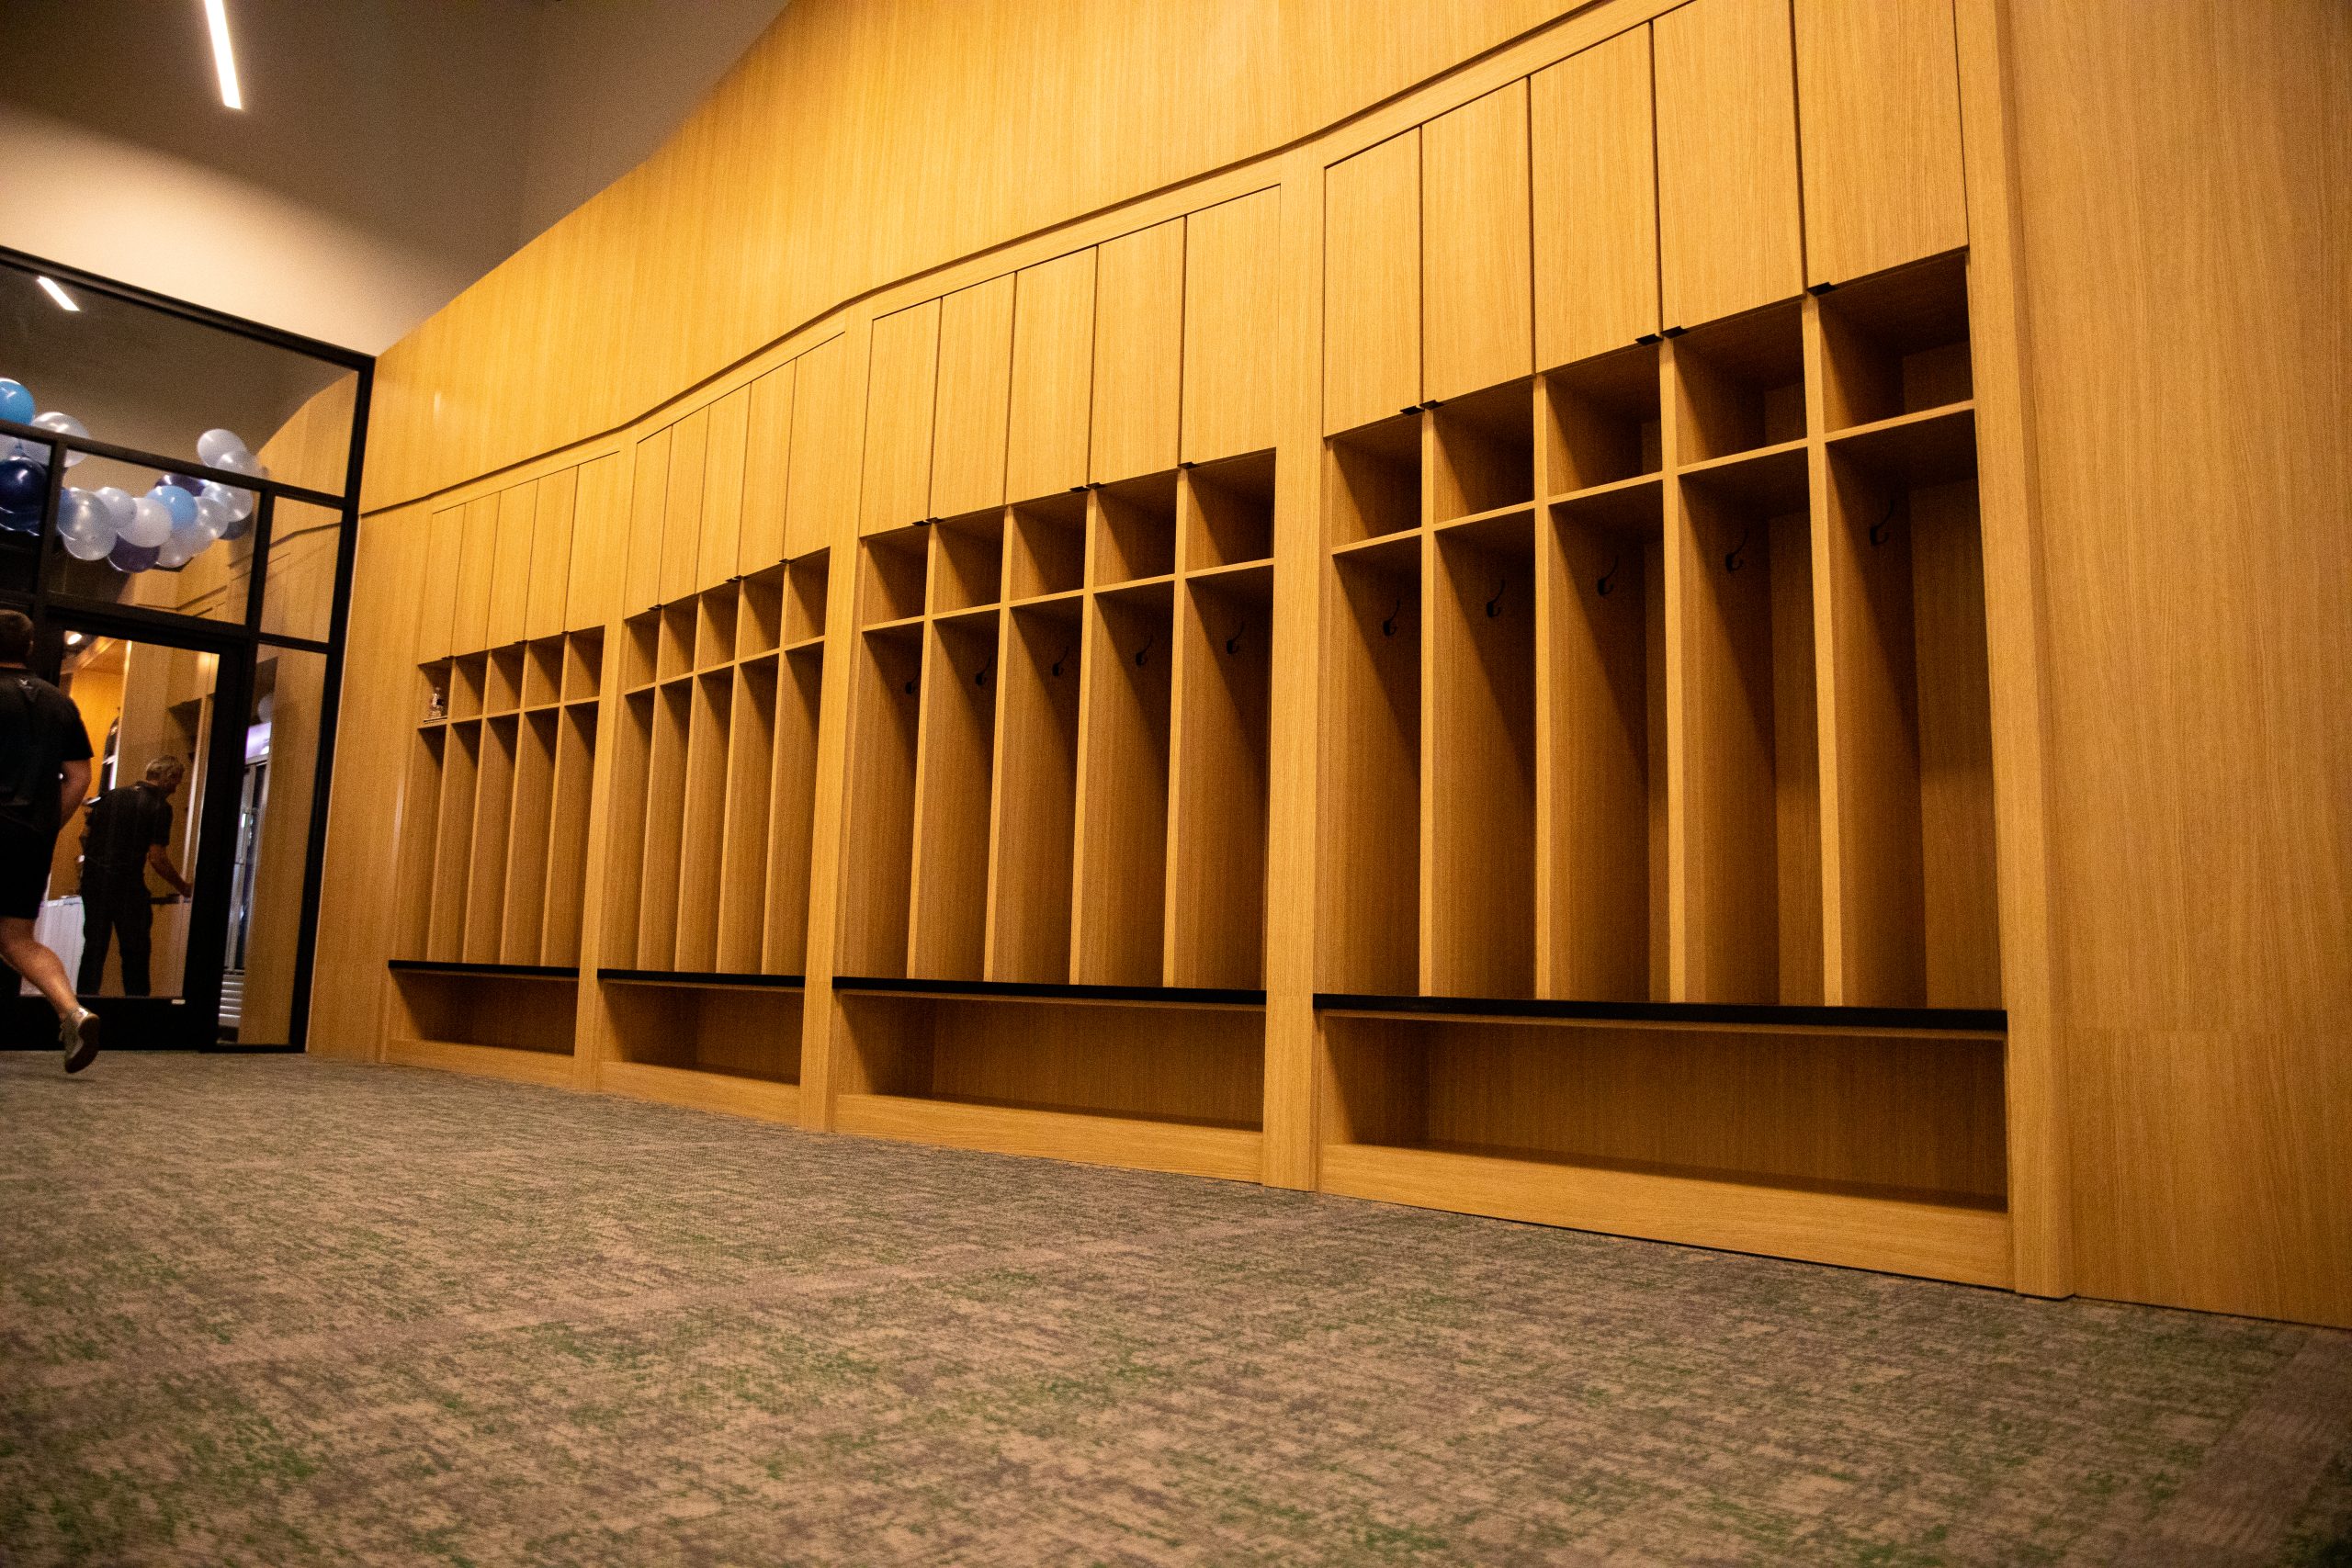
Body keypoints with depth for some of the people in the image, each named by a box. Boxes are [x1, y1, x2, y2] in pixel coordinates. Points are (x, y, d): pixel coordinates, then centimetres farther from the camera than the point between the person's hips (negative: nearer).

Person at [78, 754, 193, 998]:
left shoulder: (111, 796, 9)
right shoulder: (160, 807, -9)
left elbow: (85, 835, 14)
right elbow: (157, 859, -13)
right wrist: (183, 887, -2)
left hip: (93, 878, 6)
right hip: (127, 884, -5)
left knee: (94, 945, 12)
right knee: (135, 950, 4)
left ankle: (86, 996, 13)